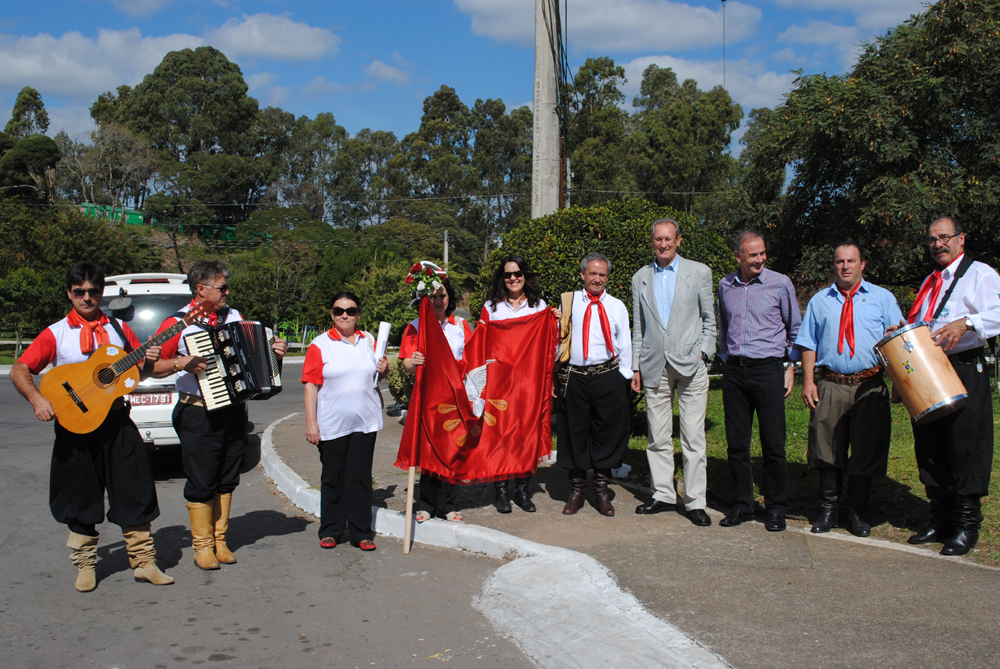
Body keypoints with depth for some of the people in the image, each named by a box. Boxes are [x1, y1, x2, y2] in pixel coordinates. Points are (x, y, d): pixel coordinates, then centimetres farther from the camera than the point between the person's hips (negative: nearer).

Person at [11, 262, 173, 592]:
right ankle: (85, 566, 20)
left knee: (135, 494, 1)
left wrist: (148, 361, -7)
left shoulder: (119, 329, 9)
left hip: (117, 421, 2)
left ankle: (143, 561, 10)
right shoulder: (56, 333, 2)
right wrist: (37, 399, -20)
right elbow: (19, 370, -3)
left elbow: (140, 372, 16)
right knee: (82, 500, 7)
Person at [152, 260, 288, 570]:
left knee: (227, 480, 12)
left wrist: (275, 351, 2)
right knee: (201, 483, 1)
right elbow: (152, 367, -5)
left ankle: (220, 541, 23)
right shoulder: (178, 323, -6)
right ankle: (202, 545, 14)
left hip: (233, 412, 5)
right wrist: (181, 364, -21)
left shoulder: (233, 317, 10)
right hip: (199, 414, -5)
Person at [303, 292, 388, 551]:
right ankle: (329, 531, 20)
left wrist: (383, 369, 0)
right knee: (332, 477, 6)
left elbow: (378, 374, 24)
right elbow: (311, 384, -4)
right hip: (332, 424, -2)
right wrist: (311, 421, -10)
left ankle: (361, 533, 11)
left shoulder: (369, 341, 11)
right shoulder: (320, 345, 0)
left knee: (360, 476, 3)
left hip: (365, 421, 2)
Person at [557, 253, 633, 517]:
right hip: (575, 376, 0)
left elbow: (624, 344, 11)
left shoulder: (617, 306, 10)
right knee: (574, 431, 4)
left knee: (608, 431, 4)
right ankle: (576, 490, 18)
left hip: (608, 376, 0)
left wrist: (623, 377, 3)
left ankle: (602, 490, 17)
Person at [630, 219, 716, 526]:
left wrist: (703, 352, -4)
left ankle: (695, 501, 3)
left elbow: (709, 319, 8)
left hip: (690, 364, -3)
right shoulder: (641, 278, 13)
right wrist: (636, 367, 11)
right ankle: (663, 495, 17)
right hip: (654, 367, 3)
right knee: (658, 437, 6)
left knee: (693, 436, -4)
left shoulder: (699, 272, 5)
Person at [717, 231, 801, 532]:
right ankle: (742, 505, 17)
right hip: (734, 371, 3)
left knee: (773, 444, -2)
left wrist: (790, 367, 3)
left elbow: (795, 329, 8)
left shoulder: (780, 284, -1)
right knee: (736, 442, 6)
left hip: (768, 369, -3)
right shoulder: (725, 286, 9)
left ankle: (776, 508, 11)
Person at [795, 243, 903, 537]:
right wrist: (807, 380, 1)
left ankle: (857, 513, 15)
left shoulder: (882, 298, 11)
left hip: (870, 387, -1)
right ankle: (829, 509, 14)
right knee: (827, 448, 1)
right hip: (831, 386, 1)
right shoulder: (819, 300, 14)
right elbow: (808, 344, 12)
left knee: (866, 450, 3)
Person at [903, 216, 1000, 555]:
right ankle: (941, 520, 19)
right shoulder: (929, 283, 24)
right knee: (929, 448, 9)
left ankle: (966, 527, 3)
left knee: (965, 448, -6)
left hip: (965, 371, -7)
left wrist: (967, 323, -32)